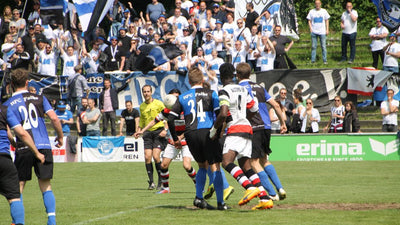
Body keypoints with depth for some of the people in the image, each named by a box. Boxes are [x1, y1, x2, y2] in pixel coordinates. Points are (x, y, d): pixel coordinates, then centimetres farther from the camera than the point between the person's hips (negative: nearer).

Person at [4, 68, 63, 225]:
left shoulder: (8, 105, 3)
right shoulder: (39, 99, 7)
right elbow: (55, 119, 0)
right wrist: (60, 136, 12)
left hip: (24, 149, -2)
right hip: (44, 146, 2)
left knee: (18, 187, 6)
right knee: (46, 187, 9)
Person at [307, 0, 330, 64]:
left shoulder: (324, 11, 8)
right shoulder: (311, 11, 7)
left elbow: (327, 20, 11)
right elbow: (309, 21, 10)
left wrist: (327, 29, 3)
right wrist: (310, 29, -3)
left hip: (322, 32, 0)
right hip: (314, 32, 0)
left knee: (323, 46, -1)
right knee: (313, 46, -1)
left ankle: (325, 60, 3)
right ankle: (313, 60, 3)